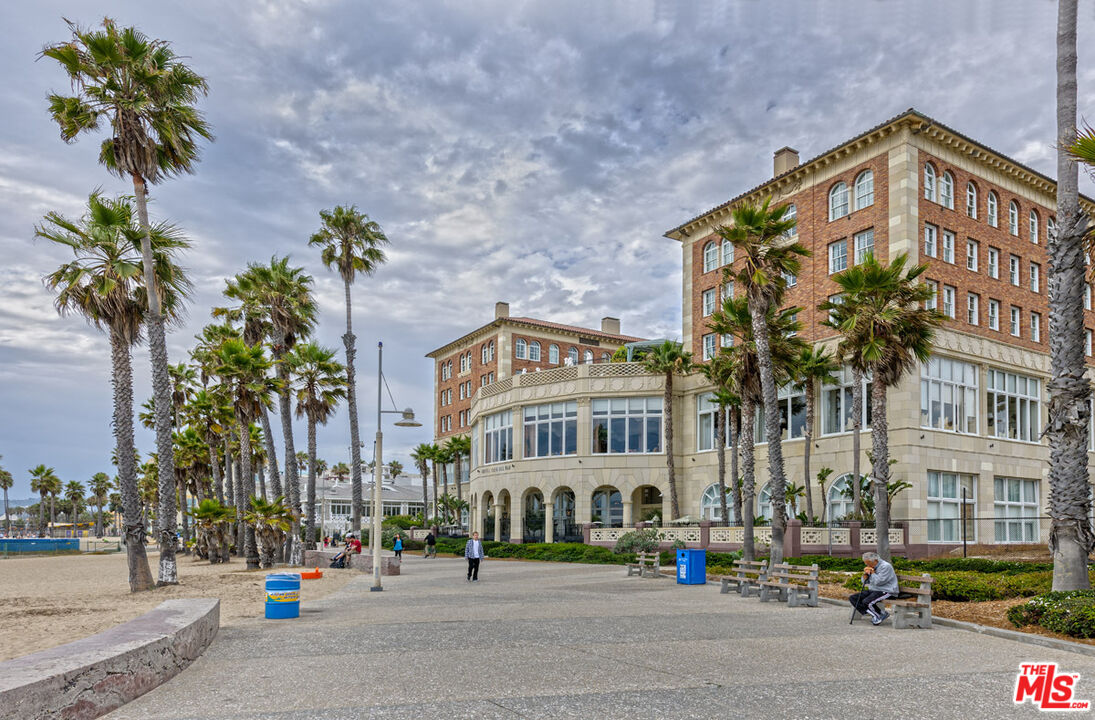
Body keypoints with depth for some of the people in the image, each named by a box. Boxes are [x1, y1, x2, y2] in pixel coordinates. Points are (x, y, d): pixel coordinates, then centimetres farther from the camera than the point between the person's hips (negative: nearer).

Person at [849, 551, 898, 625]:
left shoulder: (885, 566, -14)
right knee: (852, 598, -7)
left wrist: (872, 572, -10)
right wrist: (865, 574, -3)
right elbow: (865, 582, 16)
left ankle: (881, 614, -5)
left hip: (886, 591, -9)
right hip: (873, 590, 9)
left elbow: (878, 582, -22)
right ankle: (874, 614, -10)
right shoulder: (872, 567, 13)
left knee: (866, 602, -31)